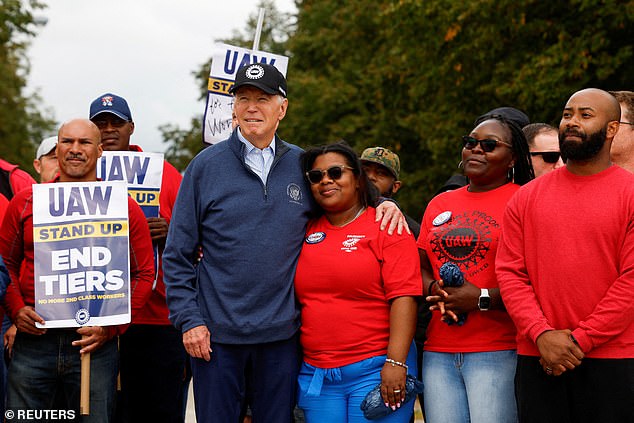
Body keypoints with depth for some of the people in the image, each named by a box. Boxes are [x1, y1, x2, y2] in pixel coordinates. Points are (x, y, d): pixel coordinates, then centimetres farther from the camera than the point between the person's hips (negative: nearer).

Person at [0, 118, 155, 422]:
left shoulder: (123, 208, 4)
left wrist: (111, 326, -6)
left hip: (96, 344, -1)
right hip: (33, 339, 1)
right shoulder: (25, 202, 8)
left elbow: (143, 274, 4)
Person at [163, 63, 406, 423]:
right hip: (215, 336, -2)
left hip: (281, 336, 2)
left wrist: (381, 202, 2)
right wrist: (188, 319, -7)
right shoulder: (206, 166, 0)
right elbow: (178, 254, 0)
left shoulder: (303, 165, 6)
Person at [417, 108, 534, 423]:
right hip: (438, 351, 5)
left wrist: (482, 298, -15)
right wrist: (435, 289, -1)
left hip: (497, 351, -5)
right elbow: (420, 267, 20)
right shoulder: (439, 204, 17)